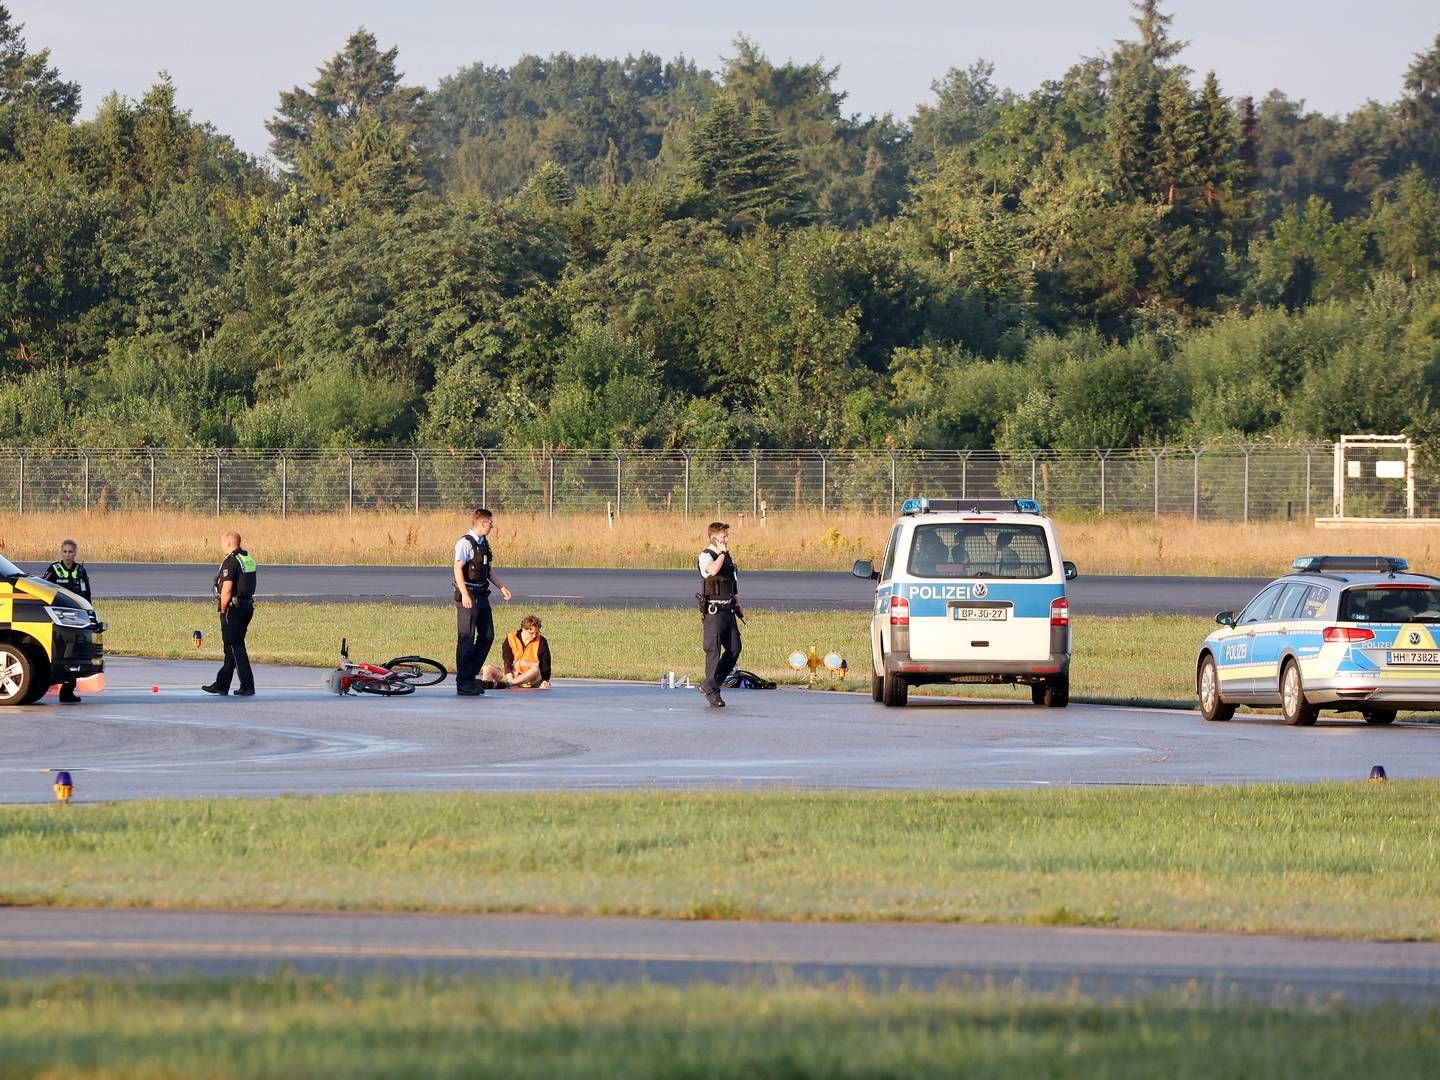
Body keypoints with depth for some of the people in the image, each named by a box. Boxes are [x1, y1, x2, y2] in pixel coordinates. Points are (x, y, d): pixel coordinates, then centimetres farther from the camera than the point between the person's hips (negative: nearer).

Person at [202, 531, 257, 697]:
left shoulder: (230, 562, -16)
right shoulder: (248, 559, 12)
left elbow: (226, 591, -21)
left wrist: (223, 611, -9)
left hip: (233, 608, -9)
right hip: (247, 606, 9)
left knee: (235, 648, -4)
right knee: (232, 648, 14)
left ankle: (247, 686, -7)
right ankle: (221, 685, 21)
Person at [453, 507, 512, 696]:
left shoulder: (484, 543, 14)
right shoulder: (465, 543, -13)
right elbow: (458, 568, -18)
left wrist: (501, 587, 14)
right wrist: (464, 595, -24)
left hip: (482, 595, 9)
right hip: (468, 597, -9)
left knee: (487, 636, 10)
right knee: (466, 639, -4)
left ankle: (471, 675, 21)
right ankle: (463, 683, 0)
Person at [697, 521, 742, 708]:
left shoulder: (729, 557, 16)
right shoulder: (706, 556, -8)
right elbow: (712, 570, -31)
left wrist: (738, 606, 21)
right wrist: (722, 553, -17)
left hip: (728, 610, 7)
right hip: (713, 610, -7)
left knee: (734, 649, 4)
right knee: (714, 651, -5)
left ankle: (709, 685, 16)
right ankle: (712, 692, 2)